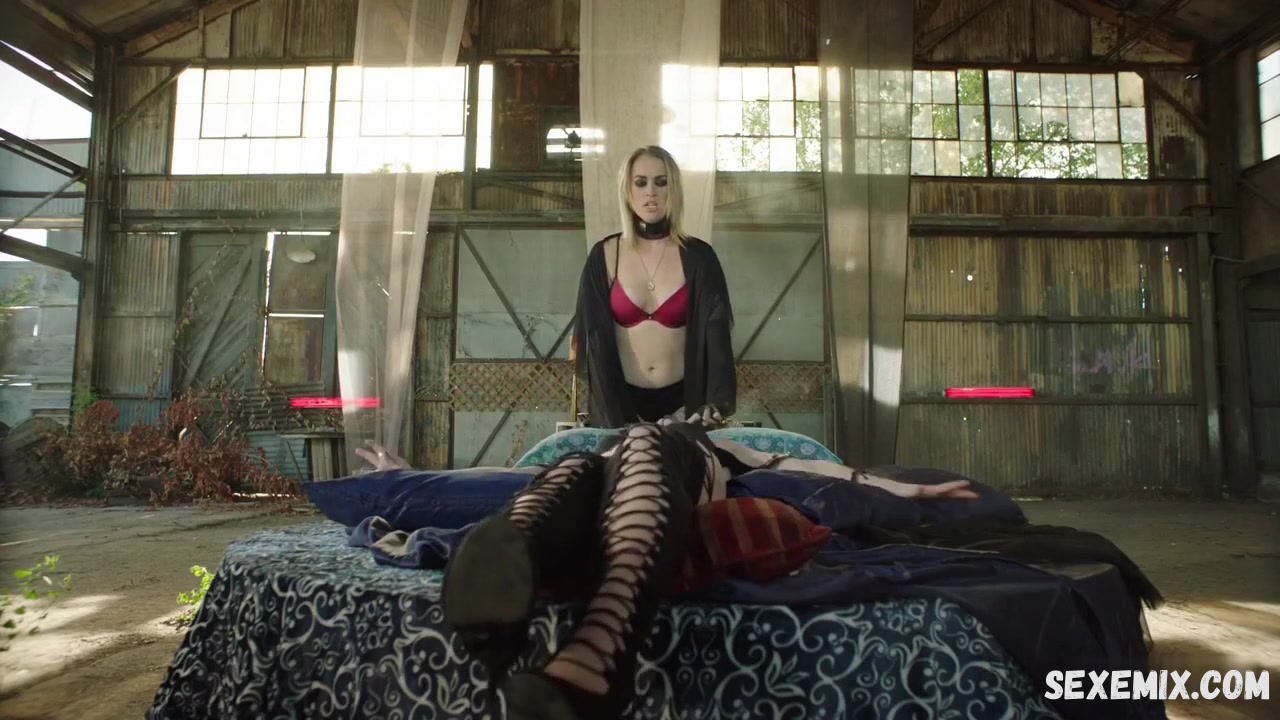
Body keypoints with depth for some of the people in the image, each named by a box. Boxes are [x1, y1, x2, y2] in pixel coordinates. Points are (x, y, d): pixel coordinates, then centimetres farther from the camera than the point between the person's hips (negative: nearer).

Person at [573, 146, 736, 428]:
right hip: (621, 400, 0)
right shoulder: (603, 256, -3)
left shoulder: (698, 256, -5)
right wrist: (613, 415, -12)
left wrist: (716, 404, -25)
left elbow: (716, 336, -10)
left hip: (683, 400, 0)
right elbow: (596, 338, -4)